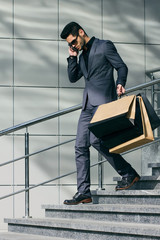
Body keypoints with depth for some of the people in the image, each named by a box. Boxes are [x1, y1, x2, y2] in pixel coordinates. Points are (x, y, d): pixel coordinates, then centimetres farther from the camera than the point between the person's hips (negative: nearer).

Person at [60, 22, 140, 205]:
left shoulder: (104, 46, 0)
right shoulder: (82, 55, 23)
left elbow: (122, 67, -3)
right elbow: (73, 78, 19)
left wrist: (120, 83, -21)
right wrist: (72, 57, 9)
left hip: (103, 101, -8)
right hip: (88, 105, 8)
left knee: (96, 140, -20)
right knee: (80, 146, -1)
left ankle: (128, 174, -5)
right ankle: (83, 192, -1)